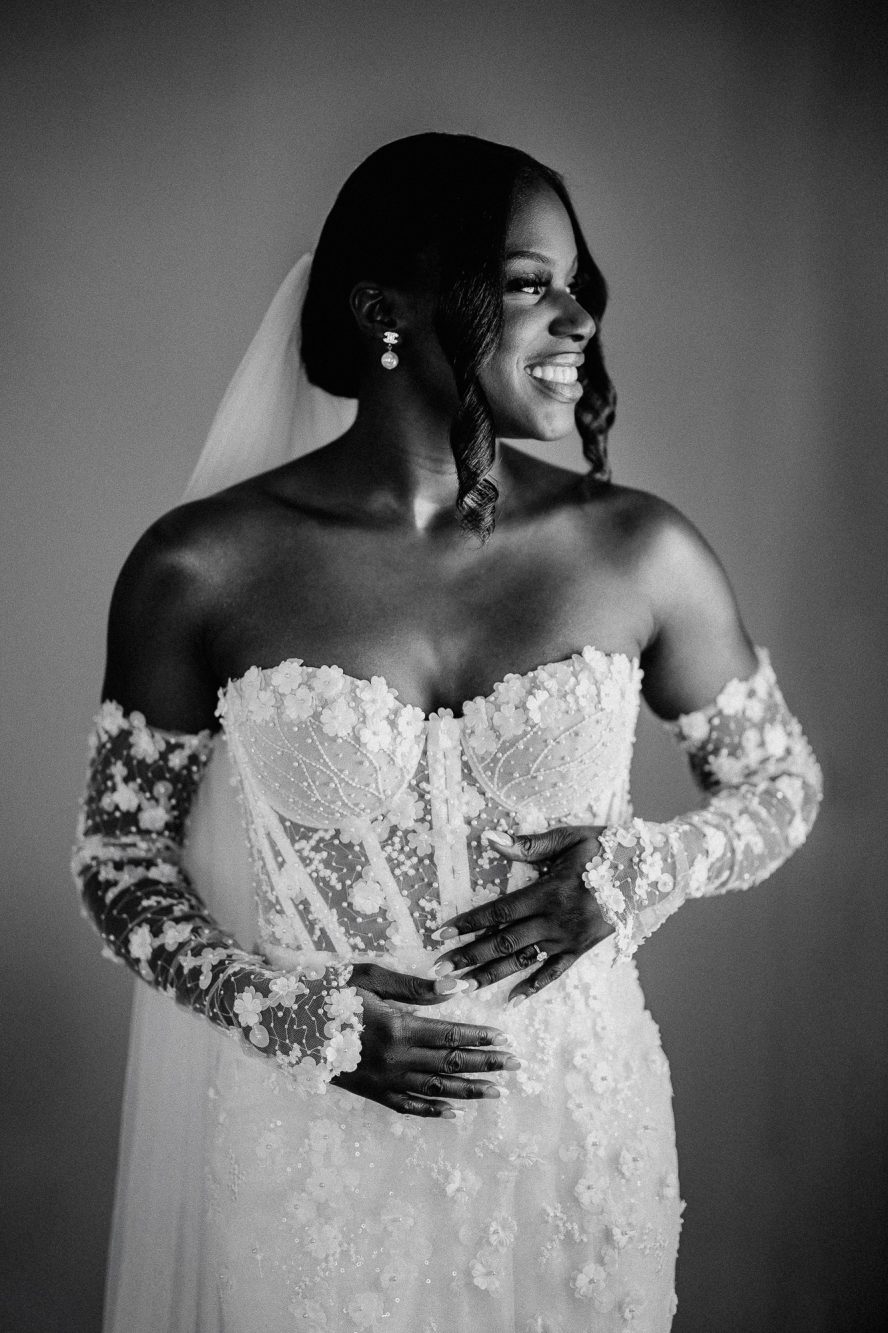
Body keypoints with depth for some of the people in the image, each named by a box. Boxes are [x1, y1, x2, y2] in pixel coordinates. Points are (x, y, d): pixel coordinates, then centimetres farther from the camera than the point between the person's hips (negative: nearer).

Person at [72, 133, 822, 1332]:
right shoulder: (199, 569, -11)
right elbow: (119, 861, 0)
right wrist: (305, 1020, -12)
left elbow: (784, 786, 6)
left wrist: (636, 874, -12)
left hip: (578, 1129, 2)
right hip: (316, 1134, -1)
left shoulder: (638, 551, -8)